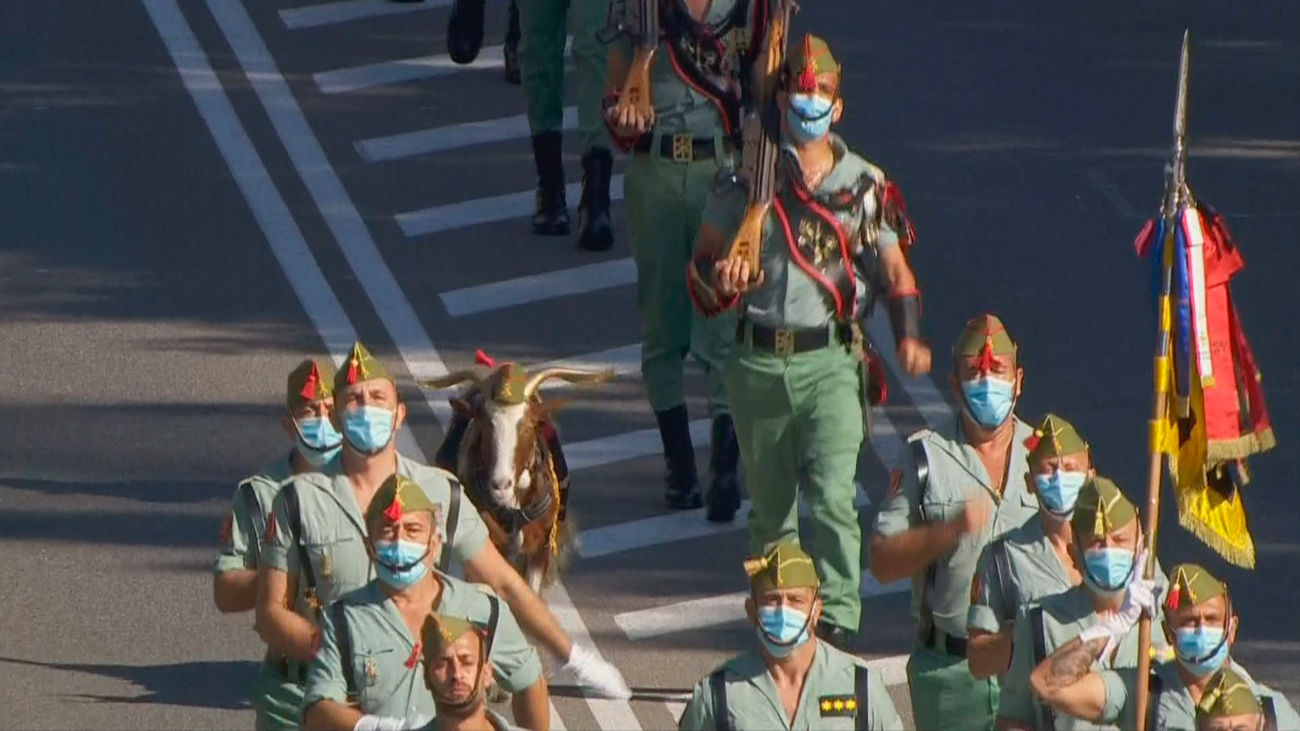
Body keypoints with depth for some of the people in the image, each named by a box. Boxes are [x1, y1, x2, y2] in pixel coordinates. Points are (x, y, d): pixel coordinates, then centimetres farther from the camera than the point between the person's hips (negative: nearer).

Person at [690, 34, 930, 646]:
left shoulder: (866, 186, 5)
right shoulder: (747, 179, 5)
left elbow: (895, 271, 9)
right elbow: (705, 257, 9)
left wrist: (909, 337, -8)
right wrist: (720, 279, -15)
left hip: (830, 360, -2)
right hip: (759, 361, 2)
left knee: (832, 495, -18)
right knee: (769, 503, 11)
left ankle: (838, 618, -21)